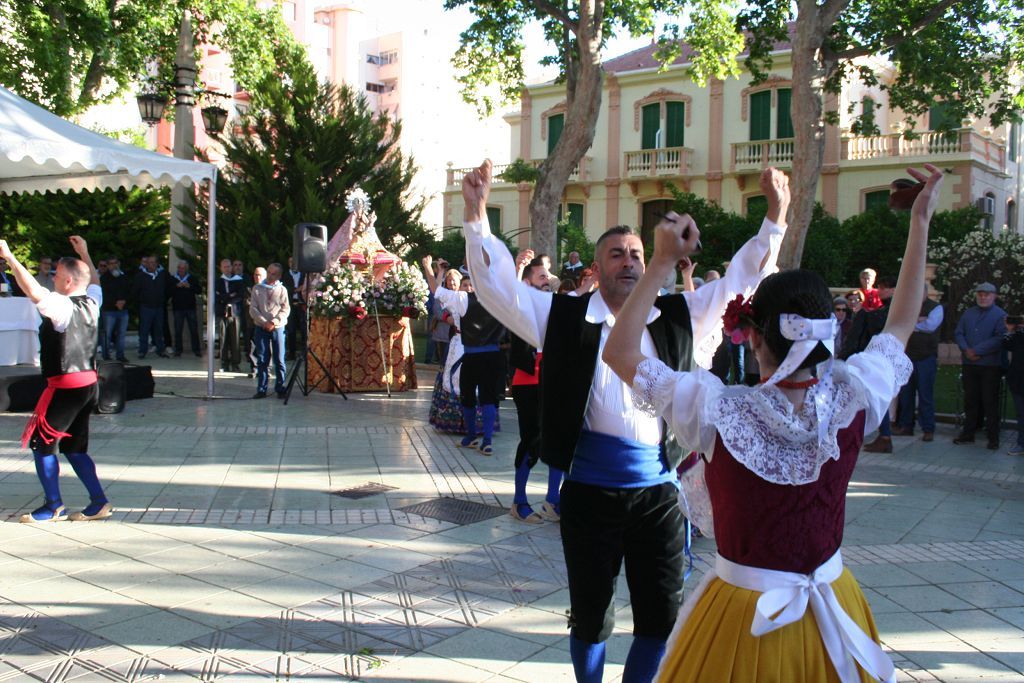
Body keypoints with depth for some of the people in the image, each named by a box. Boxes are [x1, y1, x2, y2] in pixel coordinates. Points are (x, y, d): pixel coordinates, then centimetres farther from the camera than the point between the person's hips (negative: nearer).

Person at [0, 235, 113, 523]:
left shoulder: (62, 305, -15)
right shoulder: (91, 302, 7)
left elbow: (34, 291, -31)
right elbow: (94, 281, 29)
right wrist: (84, 253, 37)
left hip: (66, 386, -9)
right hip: (89, 383, 9)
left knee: (41, 442, 4)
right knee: (74, 446, 16)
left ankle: (54, 507, 9)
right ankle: (99, 503, 15)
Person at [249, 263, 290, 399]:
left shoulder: (282, 290, 5)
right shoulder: (257, 288, 7)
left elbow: (286, 309, 0)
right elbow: (253, 309, 2)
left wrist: (274, 322, -13)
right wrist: (264, 322, -10)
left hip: (277, 327, -1)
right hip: (261, 327, 1)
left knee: (279, 359, -1)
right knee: (262, 359, 1)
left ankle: (280, 389, 5)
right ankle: (261, 389, 5)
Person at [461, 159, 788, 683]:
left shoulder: (677, 316, 7)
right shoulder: (564, 316, 1)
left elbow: (740, 280, 10)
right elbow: (498, 285, -4)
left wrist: (775, 216, 3)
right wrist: (477, 213, -14)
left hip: (658, 488, 2)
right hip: (591, 490, -2)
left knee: (662, 615, 10)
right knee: (591, 614, 12)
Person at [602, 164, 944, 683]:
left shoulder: (718, 411, -24)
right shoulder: (853, 399, -15)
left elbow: (619, 352, -14)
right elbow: (901, 324, 5)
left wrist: (662, 262, -16)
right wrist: (921, 221, 11)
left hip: (742, 609, -3)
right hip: (831, 603, 4)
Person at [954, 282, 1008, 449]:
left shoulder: (1000, 315, -4)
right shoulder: (968, 313, 13)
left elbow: (1000, 338, -15)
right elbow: (959, 333, 8)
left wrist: (977, 351, -17)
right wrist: (966, 350, -10)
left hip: (990, 365, -5)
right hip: (969, 364, 5)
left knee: (990, 401, -1)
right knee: (970, 399, 11)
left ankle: (993, 438, 5)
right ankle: (968, 433, 20)